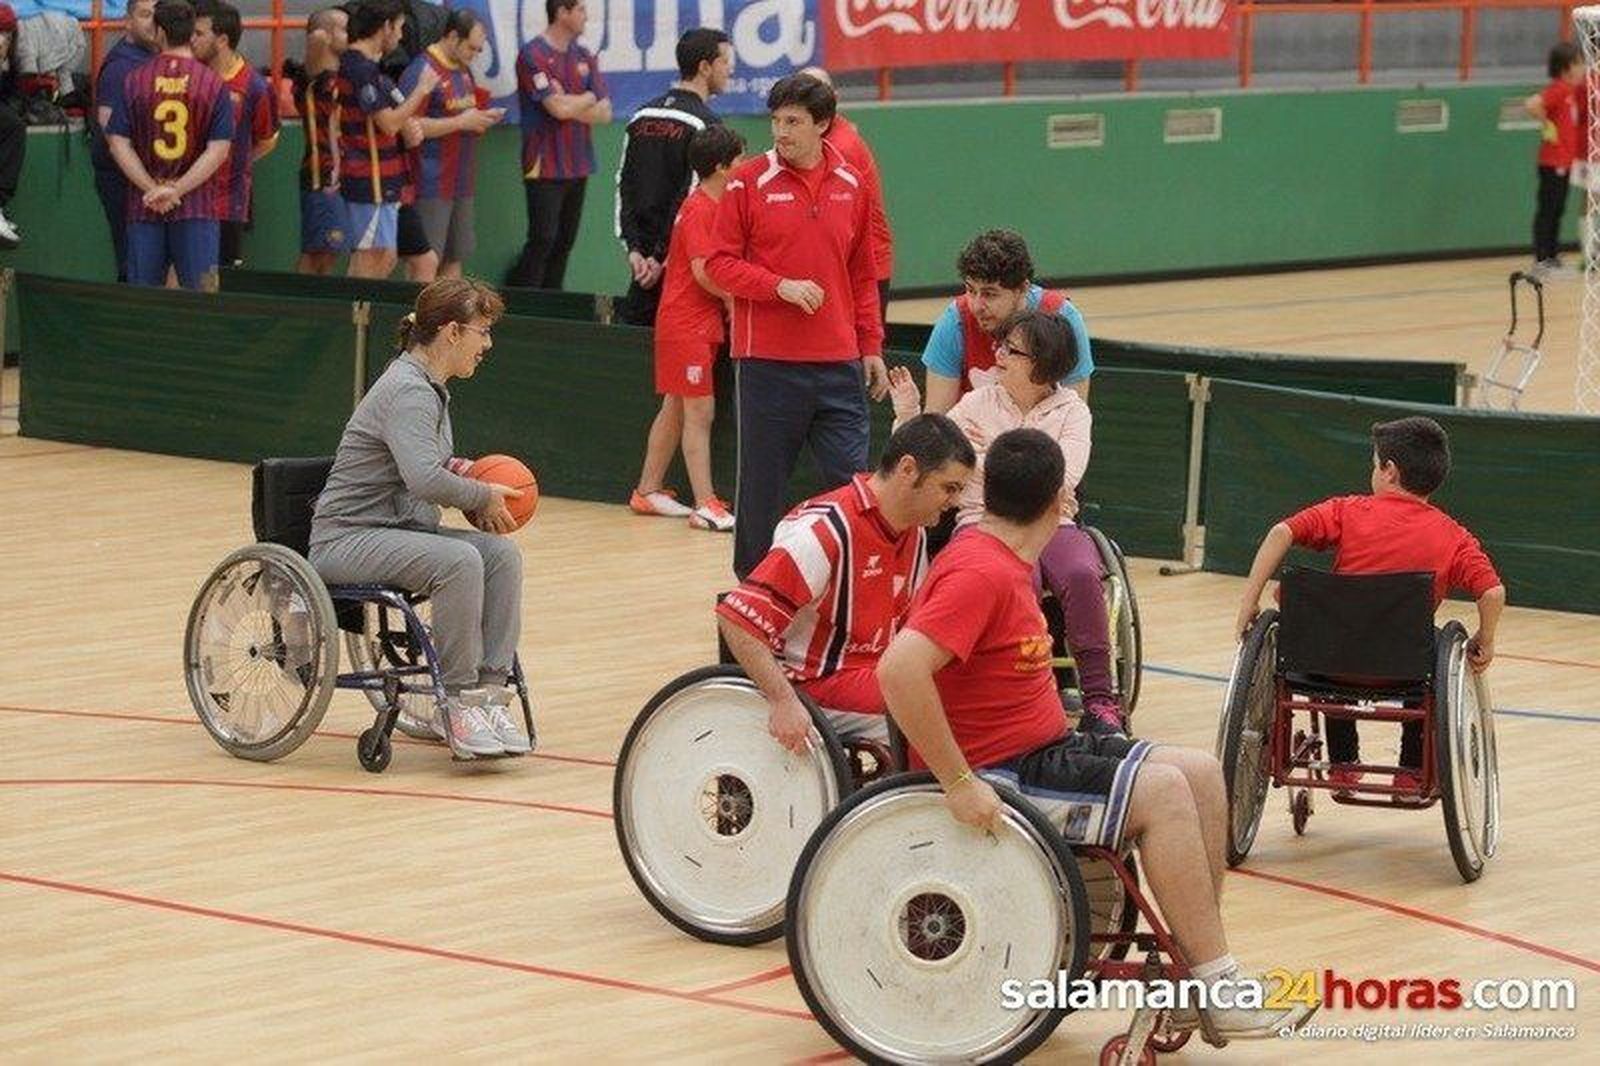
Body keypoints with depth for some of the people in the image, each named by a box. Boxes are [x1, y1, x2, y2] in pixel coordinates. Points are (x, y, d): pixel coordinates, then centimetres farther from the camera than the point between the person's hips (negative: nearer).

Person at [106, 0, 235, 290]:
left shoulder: (135, 81, 1)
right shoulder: (213, 84, -1)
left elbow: (119, 143, -3)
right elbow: (218, 149, -7)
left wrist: (152, 189, -5)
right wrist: (178, 189, -7)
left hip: (144, 206, 1)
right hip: (197, 208, -1)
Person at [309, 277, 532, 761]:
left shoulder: (430, 388, 12)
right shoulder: (407, 391, -19)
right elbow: (425, 479, -33)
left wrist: (464, 474, 10)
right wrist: (482, 496, -18)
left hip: (400, 529, 10)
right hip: (348, 537, -10)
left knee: (502, 553, -10)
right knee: (458, 561, -31)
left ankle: (489, 692, -12)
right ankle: (457, 704, -22)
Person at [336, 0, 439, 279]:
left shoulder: (357, 64, 15)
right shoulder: (362, 69, -17)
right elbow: (389, 123, -19)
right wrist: (422, 90, -10)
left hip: (382, 182, 10)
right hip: (370, 182, -10)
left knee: (386, 259, 13)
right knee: (370, 258, -7)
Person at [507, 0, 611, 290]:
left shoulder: (584, 57, 12)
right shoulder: (534, 55, -10)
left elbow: (604, 113, 6)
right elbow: (559, 108, -19)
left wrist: (570, 104, -10)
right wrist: (588, 98, -1)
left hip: (578, 166, 7)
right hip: (546, 166, -7)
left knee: (564, 243, 8)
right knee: (542, 241, -9)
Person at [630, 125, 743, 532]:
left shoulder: (710, 206, 13)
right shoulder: (700, 209, -17)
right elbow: (704, 272, -23)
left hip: (700, 324, 10)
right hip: (686, 325, -10)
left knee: (675, 407, 15)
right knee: (699, 410, -9)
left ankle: (648, 491, 24)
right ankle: (705, 505, -10)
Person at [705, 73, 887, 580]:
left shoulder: (850, 184, 9)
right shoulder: (749, 181, -2)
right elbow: (720, 262, -2)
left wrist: (871, 347, 13)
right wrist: (780, 286, -16)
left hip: (839, 364, 3)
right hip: (768, 362, -3)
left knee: (853, 477, -1)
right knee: (762, 481, 4)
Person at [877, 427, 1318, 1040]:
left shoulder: (1008, 563, 13)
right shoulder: (980, 571, -19)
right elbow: (899, 670, -32)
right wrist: (958, 784, -30)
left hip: (1042, 751, 10)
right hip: (993, 777, -10)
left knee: (1202, 776, 1)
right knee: (1162, 790, -20)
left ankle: (1199, 971, 1)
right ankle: (1216, 991, -14)